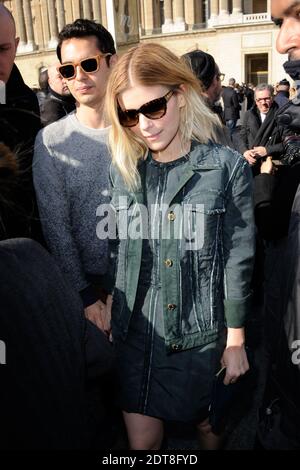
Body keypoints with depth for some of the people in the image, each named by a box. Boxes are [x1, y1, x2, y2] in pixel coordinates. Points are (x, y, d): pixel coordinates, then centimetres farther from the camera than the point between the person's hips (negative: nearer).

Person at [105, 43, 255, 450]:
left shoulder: (228, 168, -10)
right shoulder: (122, 169, -1)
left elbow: (238, 259, -7)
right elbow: (115, 250, 5)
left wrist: (236, 340, -4)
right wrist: (110, 312, 7)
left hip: (201, 333, -2)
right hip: (135, 330, 2)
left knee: (208, 424, 20)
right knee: (141, 439, 12)